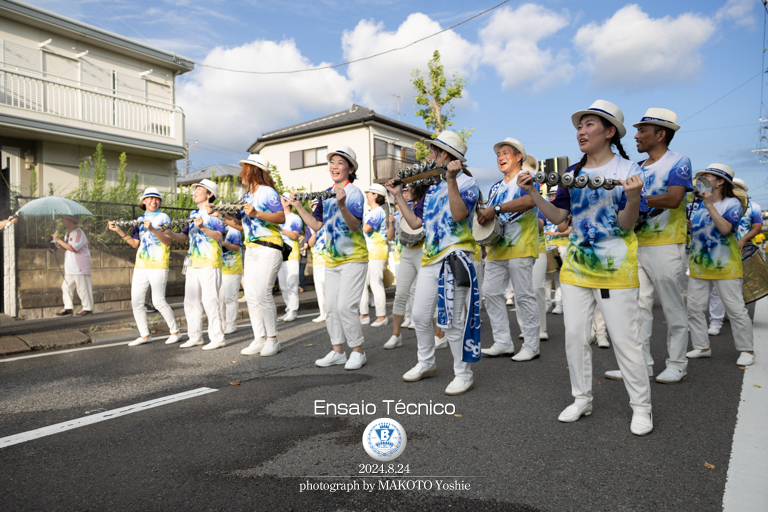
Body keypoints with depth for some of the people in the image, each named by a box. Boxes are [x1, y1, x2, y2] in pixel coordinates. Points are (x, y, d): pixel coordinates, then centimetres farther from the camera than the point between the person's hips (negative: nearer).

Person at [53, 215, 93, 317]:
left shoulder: (78, 233, -13)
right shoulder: (67, 233, 15)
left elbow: (73, 248, -23)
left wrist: (59, 240, -17)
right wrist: (61, 246, 4)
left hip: (80, 267, -9)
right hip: (70, 268, 9)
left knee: (82, 287, -4)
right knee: (66, 286, 9)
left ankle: (87, 308, 5)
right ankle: (68, 307, 18)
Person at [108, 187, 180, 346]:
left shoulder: (163, 217, -2)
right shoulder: (140, 220, 15)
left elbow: (167, 241, -13)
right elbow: (135, 243, 15)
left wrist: (152, 229, -25)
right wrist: (118, 230, 7)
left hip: (158, 266, -6)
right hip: (141, 266, 6)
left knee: (158, 301, -9)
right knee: (136, 301, 4)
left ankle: (175, 332, 7)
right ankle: (144, 335, 16)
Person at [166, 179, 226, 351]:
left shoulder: (215, 212, -3)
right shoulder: (193, 215, 20)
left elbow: (218, 236, -16)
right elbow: (183, 238, 18)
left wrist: (202, 227, -31)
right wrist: (169, 233, 0)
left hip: (210, 263, -8)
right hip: (193, 263, 8)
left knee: (209, 300, -9)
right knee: (191, 301, 8)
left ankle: (218, 338, -2)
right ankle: (195, 337, 18)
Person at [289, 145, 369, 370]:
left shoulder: (354, 192, -11)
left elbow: (355, 225, -23)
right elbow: (316, 225, 11)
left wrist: (342, 205, -39)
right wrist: (299, 207, 3)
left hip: (353, 258, -7)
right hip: (331, 259, 8)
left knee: (345, 306, -12)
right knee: (330, 307, 10)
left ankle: (358, 352, 4)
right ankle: (337, 352, 22)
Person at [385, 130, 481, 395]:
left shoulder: (467, 182, -4)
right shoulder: (432, 187, 18)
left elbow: (458, 214, -22)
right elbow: (415, 222, 15)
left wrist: (451, 180, -28)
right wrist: (398, 195, 16)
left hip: (455, 257, -8)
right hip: (430, 258, 8)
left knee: (452, 321, -4)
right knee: (420, 315, 12)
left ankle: (463, 374, 12)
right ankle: (426, 363, 31)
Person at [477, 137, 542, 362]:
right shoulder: (496, 188, 22)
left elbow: (530, 200, -23)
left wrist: (496, 209, -29)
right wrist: (483, 216, 2)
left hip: (519, 247, -8)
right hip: (496, 248, 8)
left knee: (524, 296, -5)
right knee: (491, 293, 4)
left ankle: (531, 345, 6)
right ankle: (503, 343, 13)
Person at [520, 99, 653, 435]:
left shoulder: (627, 169, -6)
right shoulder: (572, 173, 8)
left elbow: (626, 225, -11)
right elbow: (557, 216, 4)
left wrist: (633, 198, -30)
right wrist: (532, 192, -6)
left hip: (614, 267, -5)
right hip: (576, 264, 5)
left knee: (624, 338, 0)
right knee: (574, 335, 8)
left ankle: (641, 406, 18)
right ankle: (582, 399, 24)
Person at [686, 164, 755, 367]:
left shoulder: (732, 204, -7)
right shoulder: (696, 204, 9)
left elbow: (725, 228, -24)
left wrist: (710, 205, -23)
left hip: (724, 266, -5)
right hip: (698, 265, 6)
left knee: (736, 309, -1)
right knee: (694, 308, 6)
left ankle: (747, 350, 13)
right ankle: (702, 347, 17)